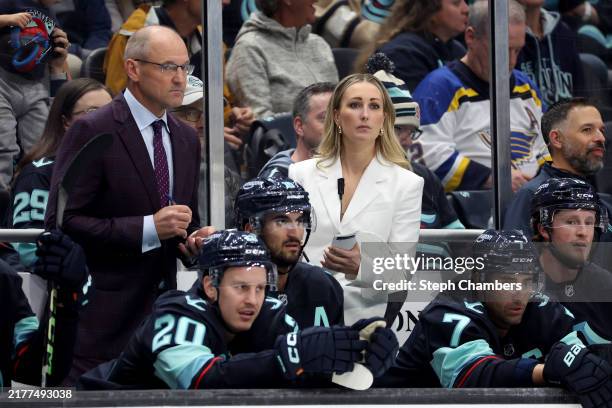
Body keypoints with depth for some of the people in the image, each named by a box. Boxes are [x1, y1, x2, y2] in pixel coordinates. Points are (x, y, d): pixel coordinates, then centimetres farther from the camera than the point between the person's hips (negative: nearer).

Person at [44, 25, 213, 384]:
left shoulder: (187, 138, 14)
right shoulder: (91, 132, -9)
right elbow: (61, 222, -15)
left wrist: (194, 239, 0)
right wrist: (148, 228, -21)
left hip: (163, 309, 7)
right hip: (103, 315, -7)